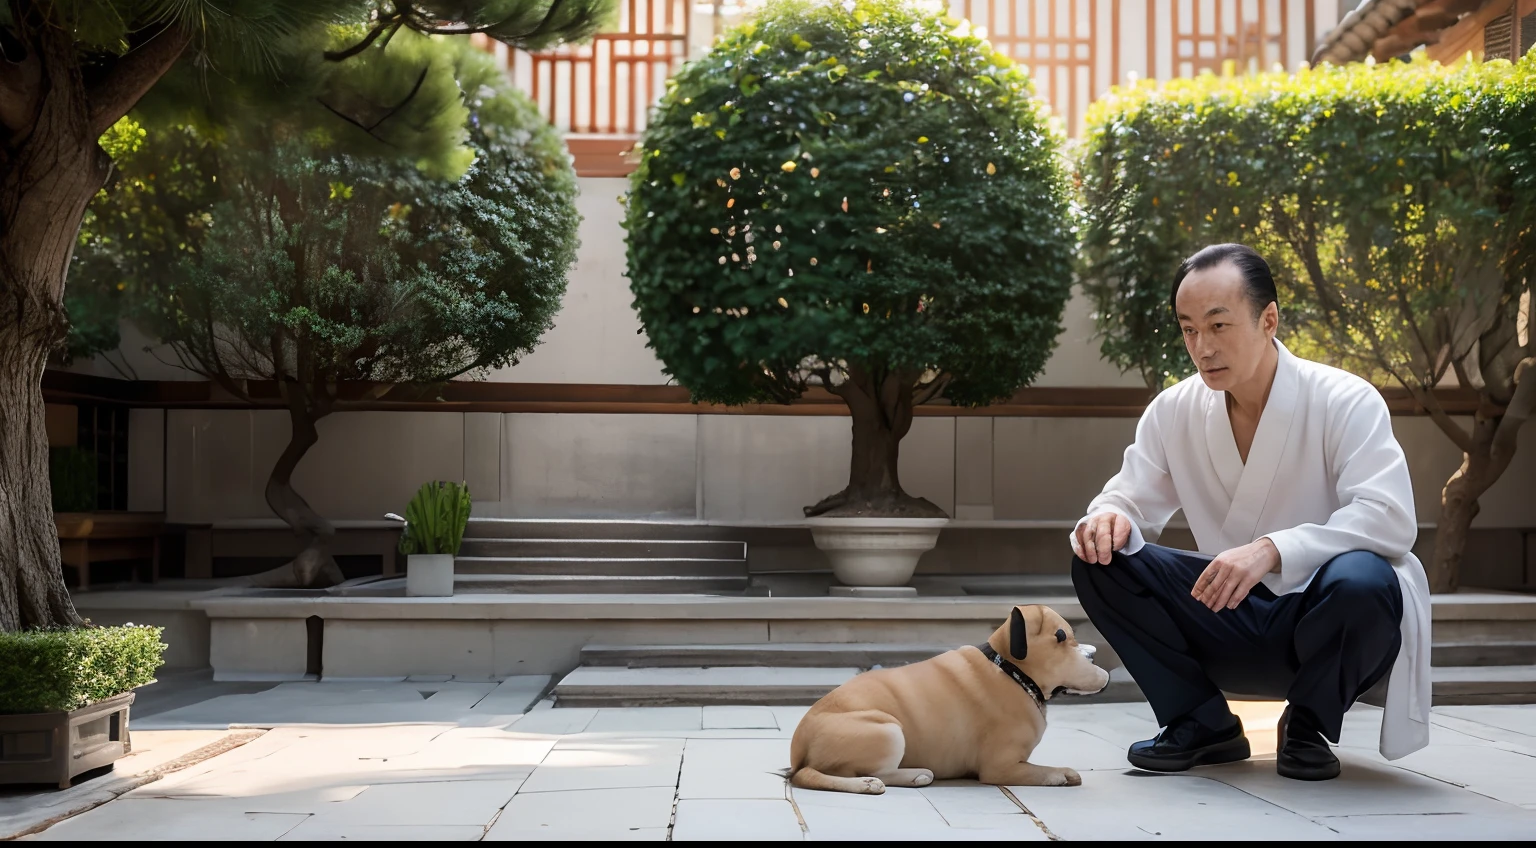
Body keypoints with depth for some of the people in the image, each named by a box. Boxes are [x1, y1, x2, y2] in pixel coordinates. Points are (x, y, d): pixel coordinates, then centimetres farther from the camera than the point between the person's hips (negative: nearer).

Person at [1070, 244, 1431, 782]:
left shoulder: (1345, 402, -15)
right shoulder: (1172, 411, -1)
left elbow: (1390, 518, -26)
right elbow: (1133, 501, 2)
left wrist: (1273, 550, -41)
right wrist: (1108, 518, -25)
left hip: (1323, 621, -3)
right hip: (1231, 624, 4)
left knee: (1361, 581, -38)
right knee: (1100, 559, -15)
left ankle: (1307, 726, -5)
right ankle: (1205, 725, -1)